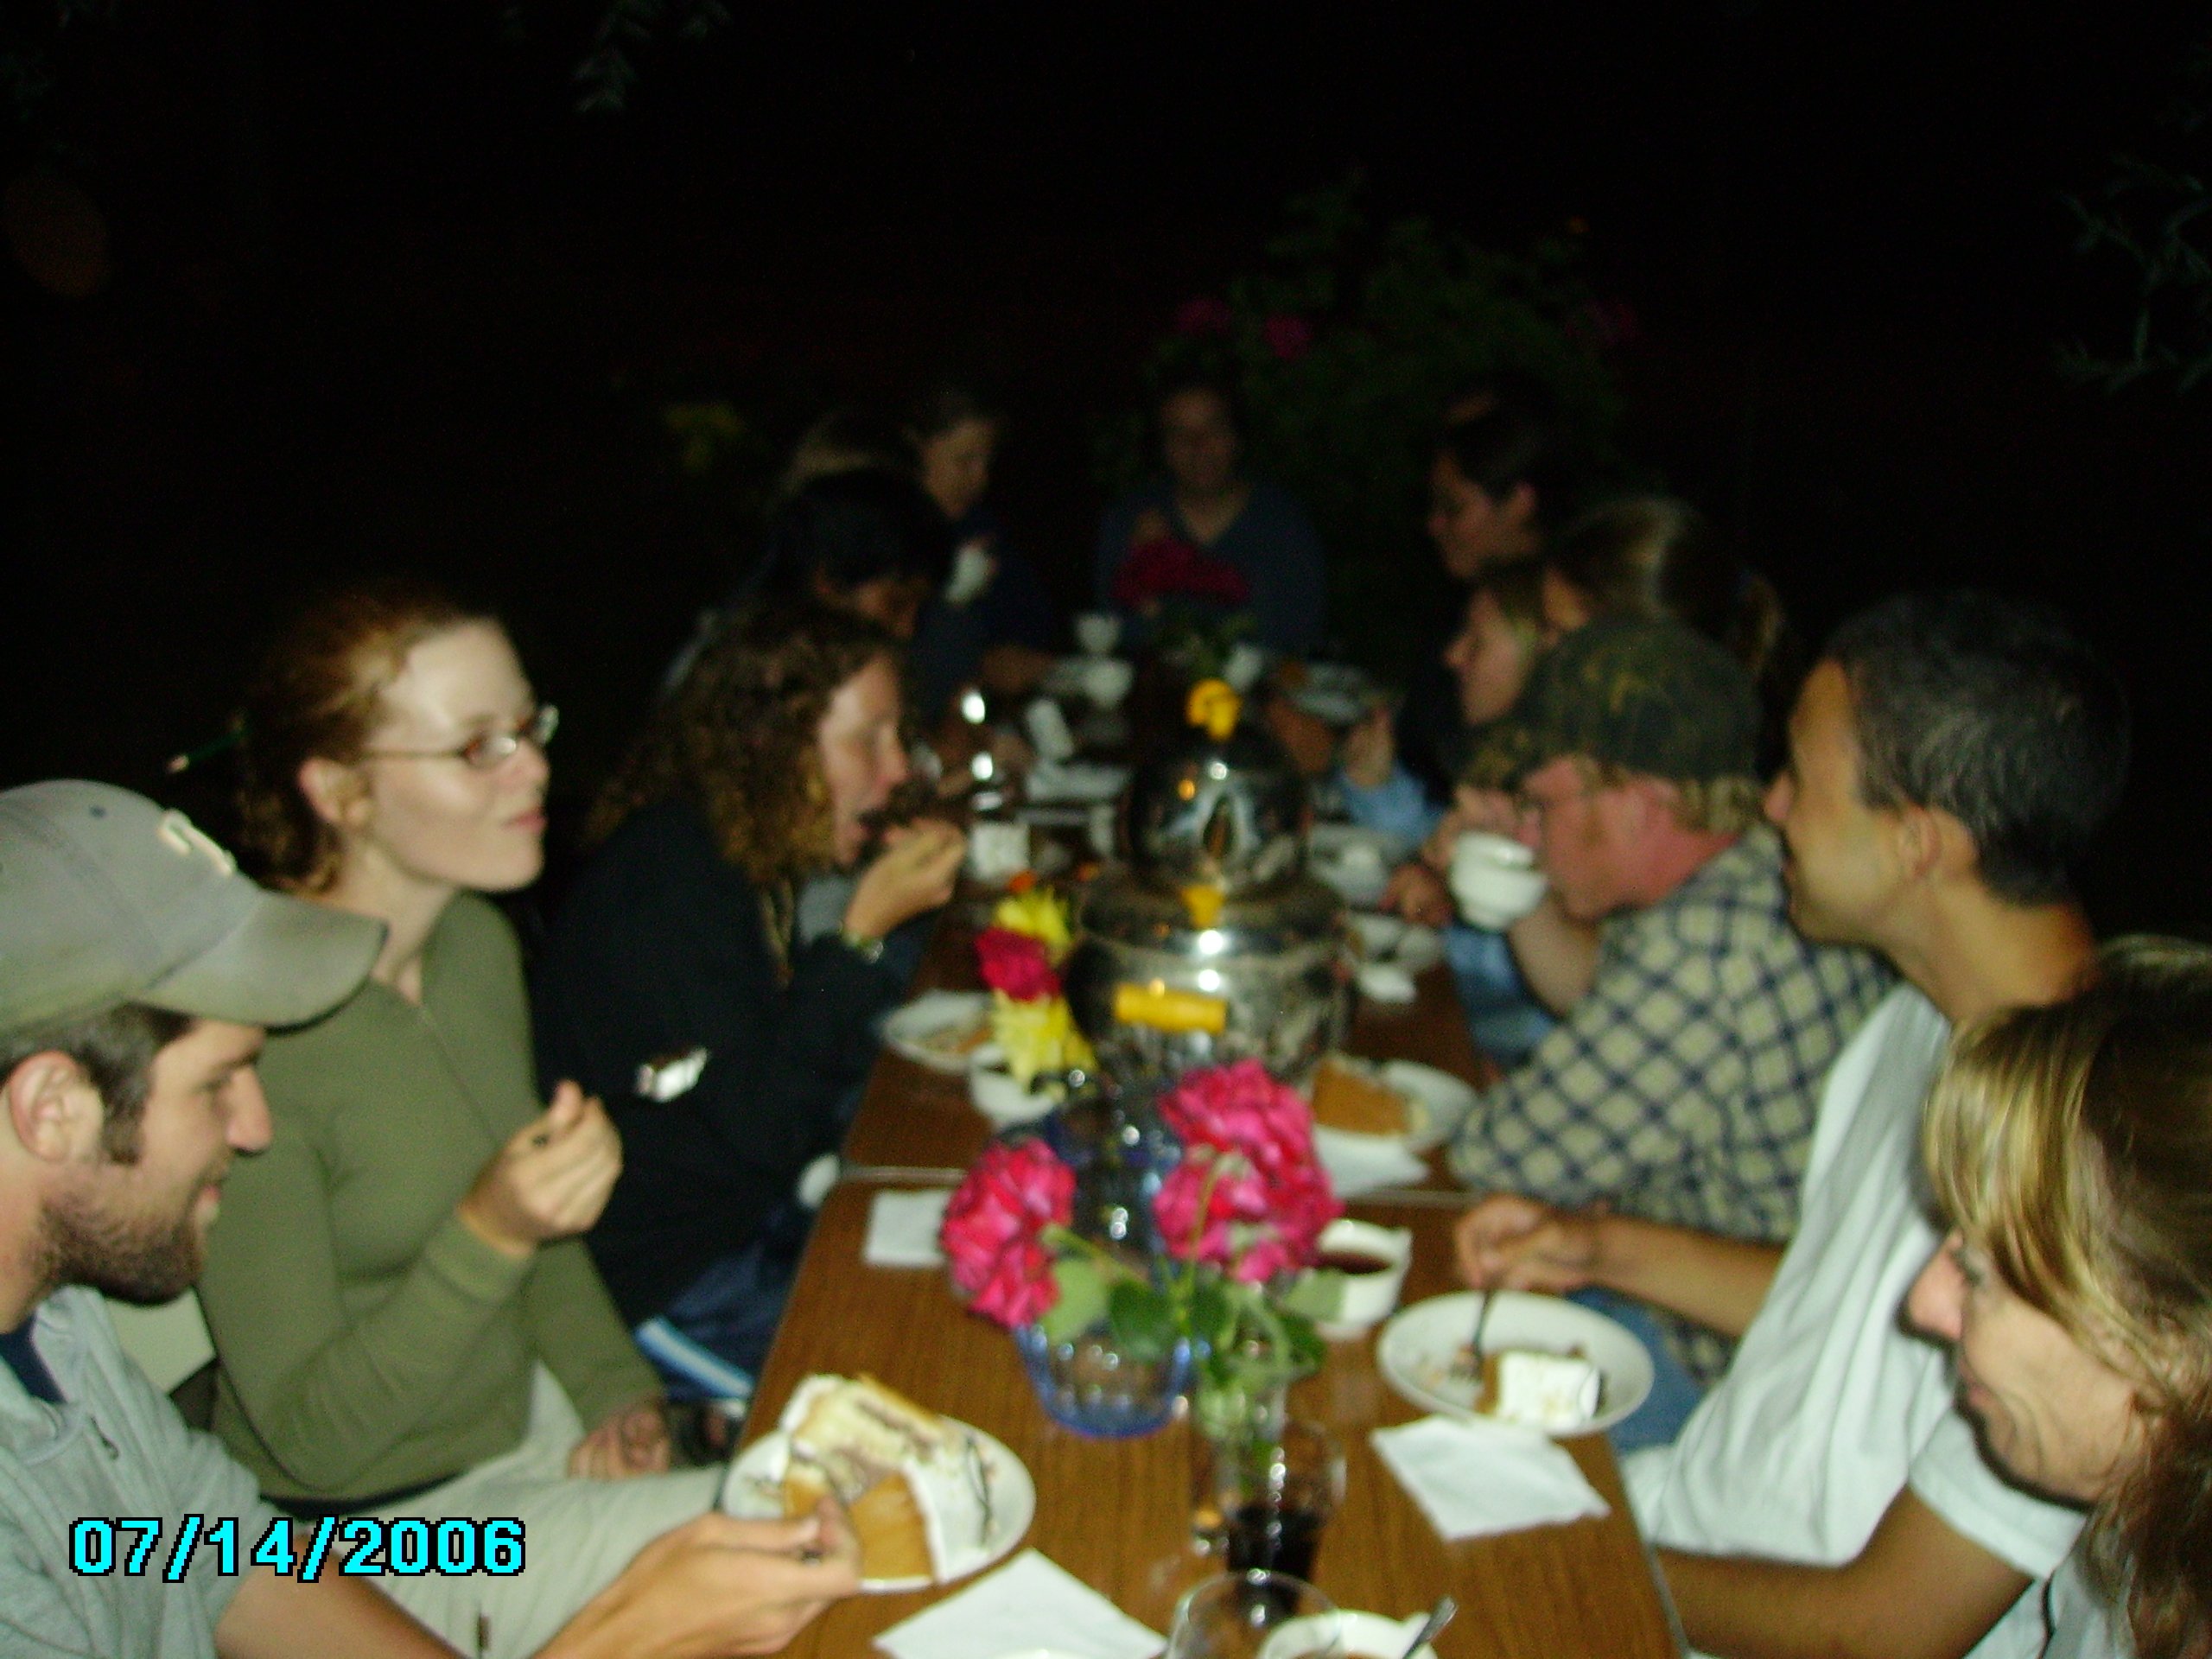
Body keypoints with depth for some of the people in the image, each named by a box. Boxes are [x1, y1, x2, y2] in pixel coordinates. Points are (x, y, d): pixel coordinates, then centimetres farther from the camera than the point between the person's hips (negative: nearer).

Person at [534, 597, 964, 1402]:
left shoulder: (748, 852, 3)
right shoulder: (665, 884, -24)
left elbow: (818, 1047, 9)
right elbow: (762, 1131, -25)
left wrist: (895, 910, -3)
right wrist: (866, 929, -26)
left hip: (752, 1209, 9)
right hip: (663, 1283, -9)